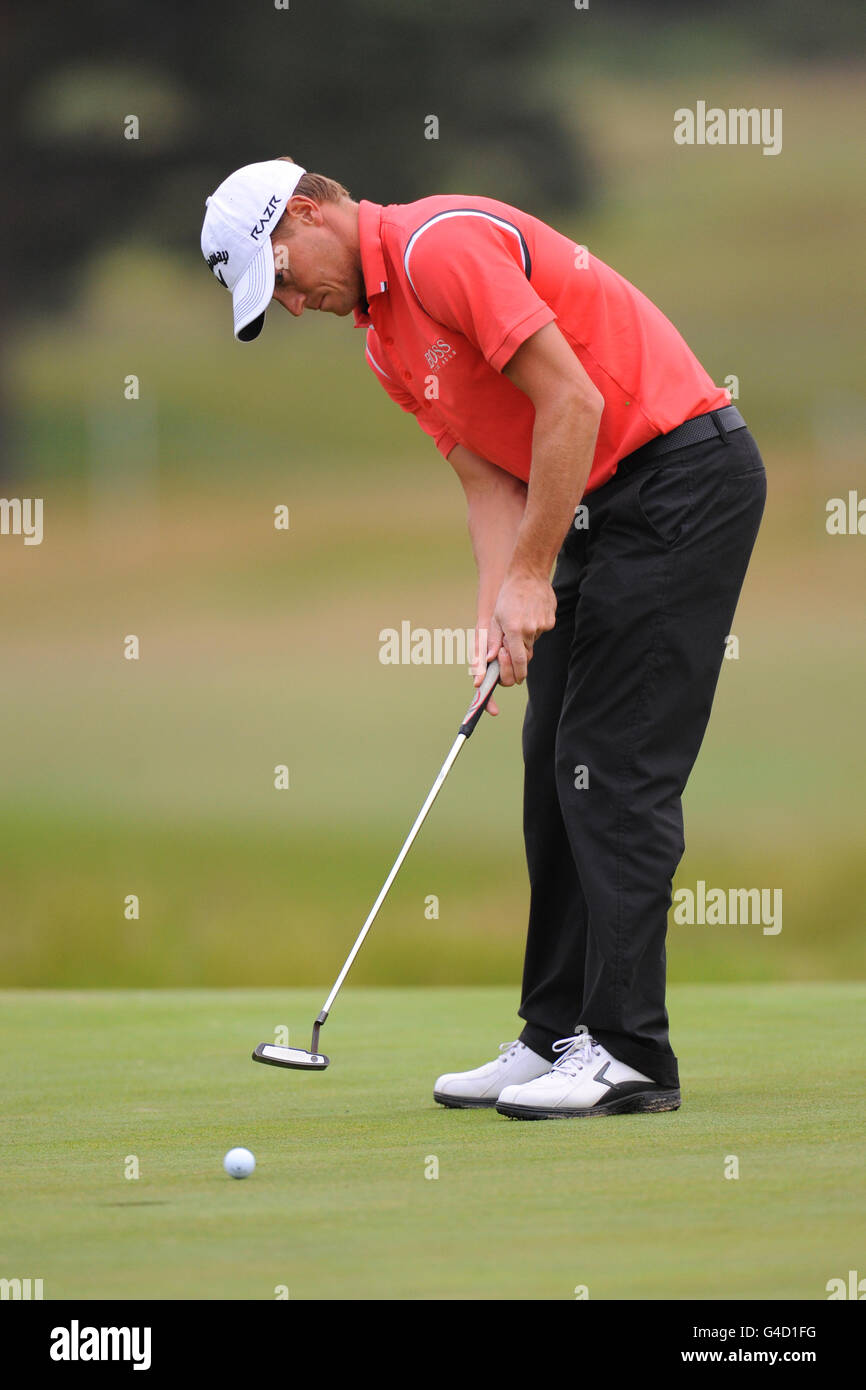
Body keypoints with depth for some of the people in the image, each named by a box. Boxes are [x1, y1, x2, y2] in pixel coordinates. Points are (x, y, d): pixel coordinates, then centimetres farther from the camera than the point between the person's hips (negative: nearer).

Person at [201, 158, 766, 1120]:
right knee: (556, 769, 9)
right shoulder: (385, 343, 14)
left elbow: (573, 402, -22)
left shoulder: (442, 247, -17)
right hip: (602, 503, 10)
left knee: (613, 767, -11)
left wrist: (530, 577, -16)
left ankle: (628, 1054, -10)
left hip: (683, 471, -10)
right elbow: (489, 479, 12)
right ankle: (558, 1036, 14)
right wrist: (496, 617, -4)